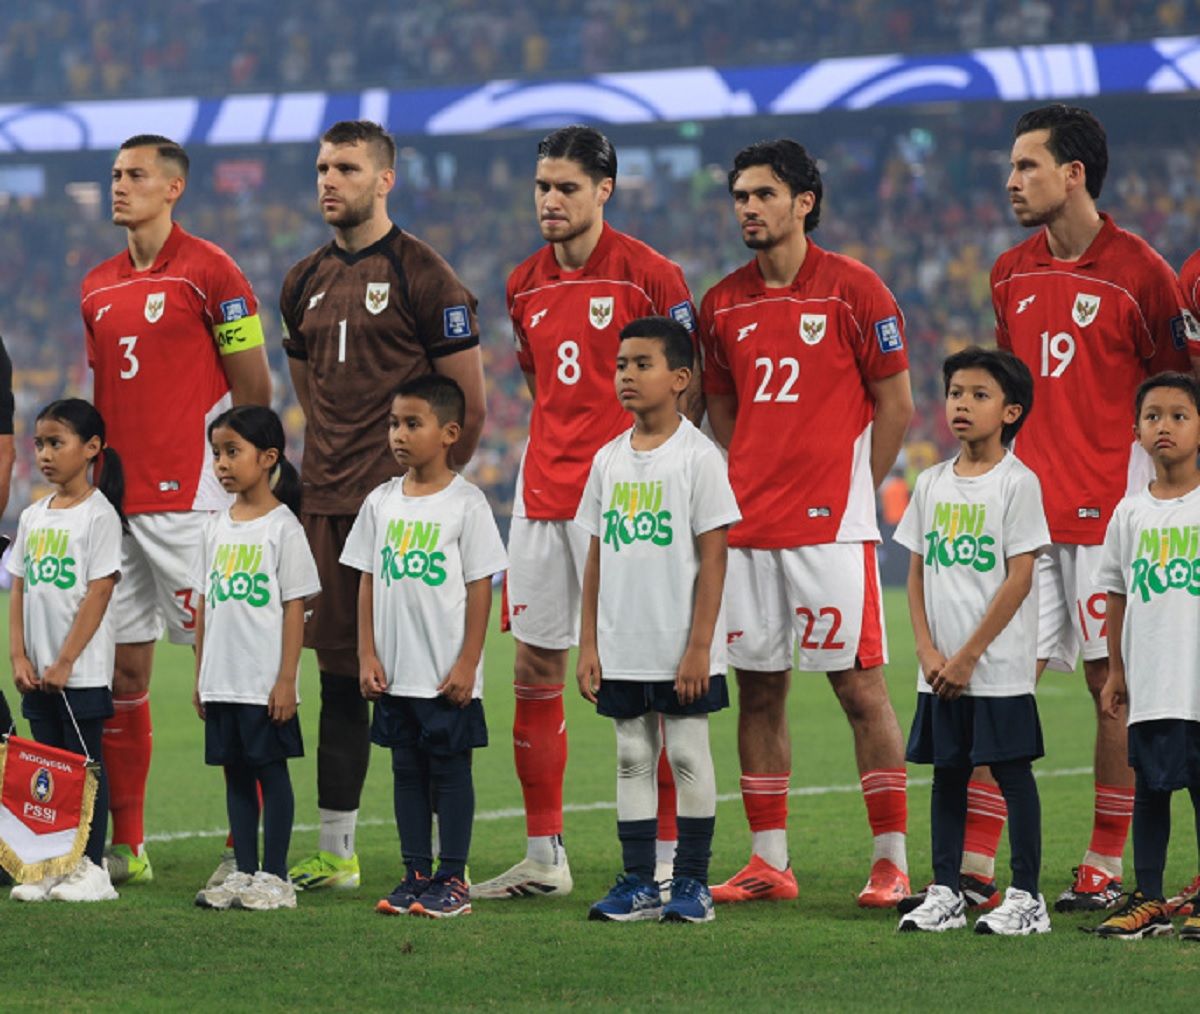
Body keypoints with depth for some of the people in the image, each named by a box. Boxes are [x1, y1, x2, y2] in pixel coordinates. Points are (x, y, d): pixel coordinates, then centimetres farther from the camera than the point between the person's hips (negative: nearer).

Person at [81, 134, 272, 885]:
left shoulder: (209, 272, -5)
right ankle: (124, 845, 13)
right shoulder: (98, 286, 15)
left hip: (189, 503, -7)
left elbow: (254, 387, -4)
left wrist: (229, 468, -3)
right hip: (117, 501, 7)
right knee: (120, 668, 7)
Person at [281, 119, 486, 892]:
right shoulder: (306, 284, 15)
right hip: (327, 502, 7)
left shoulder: (422, 275, -5)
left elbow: (469, 405, -4)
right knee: (339, 674, 9)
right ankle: (334, 852, 14)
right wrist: (329, 468, 16)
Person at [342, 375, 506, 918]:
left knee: (450, 769, 1)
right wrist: (367, 656, 2)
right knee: (406, 770, 9)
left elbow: (479, 587, -7)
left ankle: (452, 880, 6)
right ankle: (416, 874, 16)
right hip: (395, 672, 5)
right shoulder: (382, 502, 7)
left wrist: (467, 665, -11)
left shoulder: (465, 503, -7)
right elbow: (368, 582, 10)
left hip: (448, 675, -5)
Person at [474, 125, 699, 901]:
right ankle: (544, 857, 13)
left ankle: (667, 857, 1)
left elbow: (687, 388, -5)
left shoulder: (649, 275, -7)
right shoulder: (525, 285, 12)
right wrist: (561, 451, 13)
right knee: (534, 673, 6)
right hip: (541, 494, 7)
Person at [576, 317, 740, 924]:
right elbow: (597, 557, 12)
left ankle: (692, 883, 6)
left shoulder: (696, 457, -7)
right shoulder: (609, 459, 9)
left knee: (688, 755, 0)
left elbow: (712, 557, -10)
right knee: (632, 759, 9)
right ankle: (637, 882, 13)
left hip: (682, 651, -5)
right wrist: (588, 644, 8)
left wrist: (699, 647, -14)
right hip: (622, 650, 6)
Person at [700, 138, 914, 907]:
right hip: (747, 523, 5)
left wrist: (857, 491, -2)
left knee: (860, 684, -5)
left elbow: (896, 406, 0)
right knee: (759, 690, 7)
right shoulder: (724, 304, 11)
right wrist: (743, 485, 9)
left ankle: (892, 863, -1)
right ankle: (769, 863, 13)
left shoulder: (854, 289, -4)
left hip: (830, 525, -5)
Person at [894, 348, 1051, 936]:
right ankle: (945, 895, 15)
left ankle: (1025, 898, 2)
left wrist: (968, 656, -12)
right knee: (947, 773, 9)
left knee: (1013, 772, -2)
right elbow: (917, 574, 11)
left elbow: (1019, 579, -11)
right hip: (940, 671, 5)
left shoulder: (1017, 483, -7)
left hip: (1000, 667, -5)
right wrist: (928, 652, -2)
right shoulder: (932, 485, 10)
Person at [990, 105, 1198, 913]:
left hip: (1110, 511, -5)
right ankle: (974, 864, 1)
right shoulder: (1012, 275, 11)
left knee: (1114, 685, 1)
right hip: (1026, 508, 5)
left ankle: (1105, 868, 7)